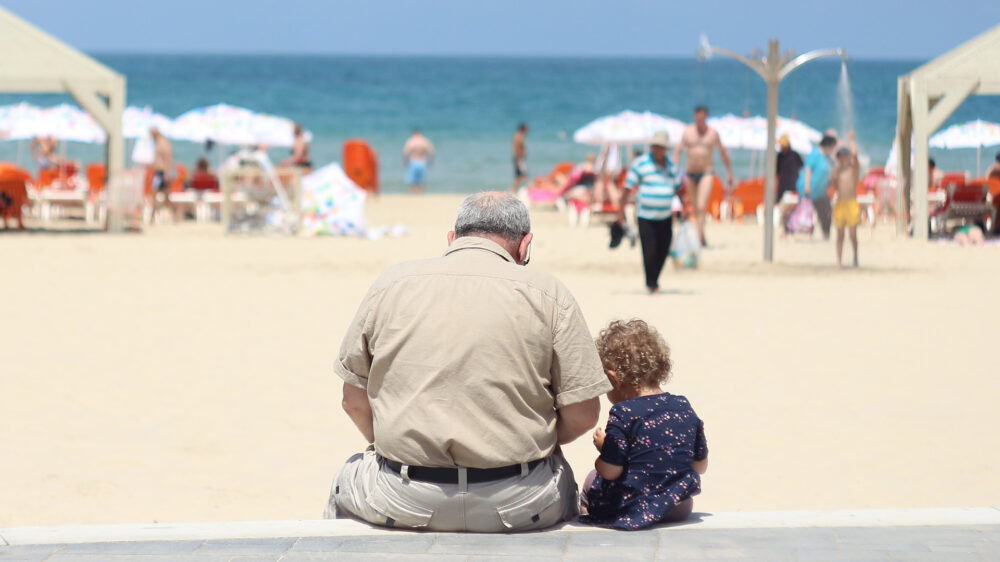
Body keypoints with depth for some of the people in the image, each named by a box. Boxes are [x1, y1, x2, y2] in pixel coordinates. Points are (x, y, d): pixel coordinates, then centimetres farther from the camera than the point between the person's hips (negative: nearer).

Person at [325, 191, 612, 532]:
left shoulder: (390, 284, 4)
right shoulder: (547, 293, -2)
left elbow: (354, 402, 9)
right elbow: (583, 413, -3)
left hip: (405, 502, 1)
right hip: (517, 504, -1)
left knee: (348, 480, 34)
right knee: (562, 482, 34)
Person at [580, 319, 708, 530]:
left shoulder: (623, 415, -17)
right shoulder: (685, 409, 1)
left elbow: (610, 471, -16)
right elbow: (701, 466, 9)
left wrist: (603, 446, 4)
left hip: (631, 510, -5)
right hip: (679, 509, 5)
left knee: (592, 480, 21)